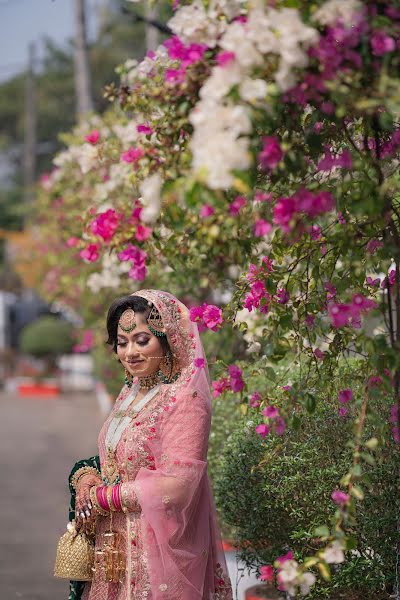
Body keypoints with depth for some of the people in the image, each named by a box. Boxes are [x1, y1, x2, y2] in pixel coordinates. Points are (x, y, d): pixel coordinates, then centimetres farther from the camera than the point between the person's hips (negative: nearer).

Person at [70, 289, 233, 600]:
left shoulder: (185, 399, -17)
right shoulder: (131, 391, 9)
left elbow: (174, 486, -22)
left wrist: (100, 498, -13)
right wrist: (86, 477, -7)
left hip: (158, 549, -7)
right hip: (115, 545, 7)